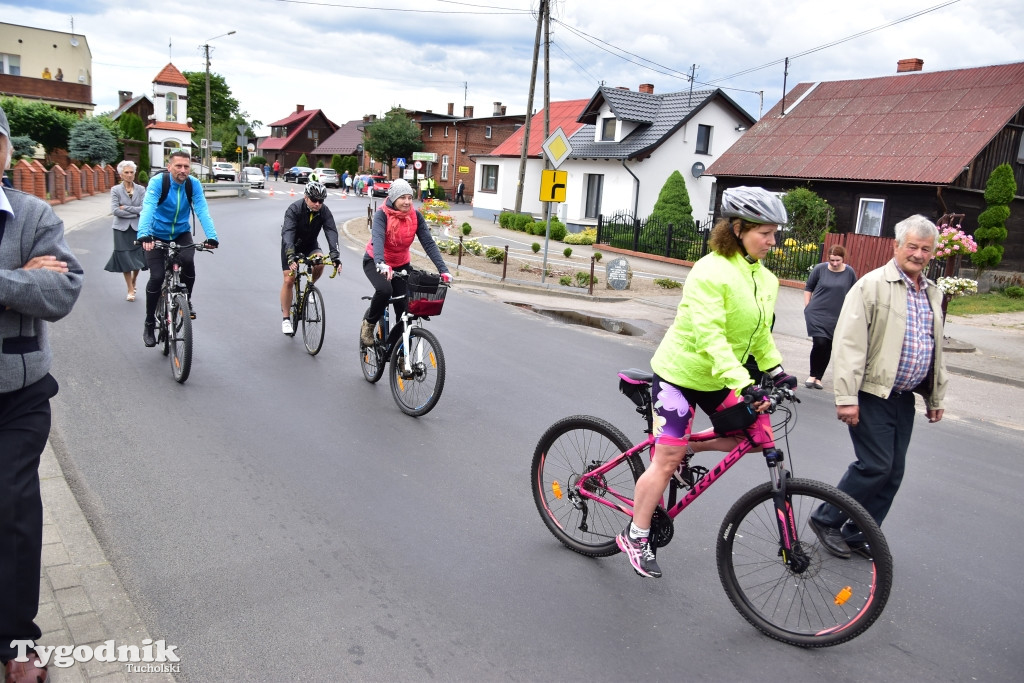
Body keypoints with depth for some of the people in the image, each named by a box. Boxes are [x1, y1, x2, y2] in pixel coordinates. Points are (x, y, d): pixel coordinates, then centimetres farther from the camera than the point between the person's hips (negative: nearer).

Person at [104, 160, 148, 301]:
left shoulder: (141, 189, 3)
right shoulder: (115, 190, -1)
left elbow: (144, 208, -7)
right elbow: (114, 210, -10)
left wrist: (126, 208, -12)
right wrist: (135, 213, -9)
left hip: (138, 228, 1)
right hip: (122, 229, -1)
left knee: (138, 258, 1)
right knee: (125, 259, 0)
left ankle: (133, 282, 30)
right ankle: (130, 290, 10)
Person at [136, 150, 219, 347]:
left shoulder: (194, 184, -13)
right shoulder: (158, 182, -21)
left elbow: (202, 211, -22)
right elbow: (147, 209, -33)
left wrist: (211, 236, -38)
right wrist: (143, 235, -49)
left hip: (181, 233, 2)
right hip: (157, 235, -2)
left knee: (188, 261, -28)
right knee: (157, 277, -11)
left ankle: (186, 301, 1)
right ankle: (149, 324, 8)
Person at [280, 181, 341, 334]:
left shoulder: (324, 211, -21)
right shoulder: (294, 209, -29)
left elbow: (331, 232, -30)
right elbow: (287, 233, -39)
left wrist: (335, 256, -45)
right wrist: (290, 256, -54)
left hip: (310, 244, 2)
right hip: (291, 245, -2)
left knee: (320, 263, -29)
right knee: (289, 280, -8)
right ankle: (286, 319, 3)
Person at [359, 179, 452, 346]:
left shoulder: (416, 216, -12)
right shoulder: (382, 214, -21)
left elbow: (428, 243, -18)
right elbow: (377, 238, -38)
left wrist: (443, 269, -30)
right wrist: (381, 264, -57)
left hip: (401, 265, 4)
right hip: (376, 263, -3)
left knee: (405, 310, -5)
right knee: (384, 289, -34)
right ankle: (369, 323, -6)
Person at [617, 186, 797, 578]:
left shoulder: (765, 279, 3)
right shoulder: (711, 272, -22)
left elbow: (760, 333, 13)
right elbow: (709, 336, -31)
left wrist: (776, 370, -1)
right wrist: (743, 384, -38)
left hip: (718, 380, 8)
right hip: (680, 373, -8)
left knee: (757, 435, -2)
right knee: (667, 461, -3)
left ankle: (686, 449, 17)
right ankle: (635, 537, 13)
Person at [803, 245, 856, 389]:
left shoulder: (849, 273, -2)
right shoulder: (820, 269, -5)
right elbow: (808, 288, 6)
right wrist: (807, 307, 2)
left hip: (836, 317, 2)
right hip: (817, 313, -2)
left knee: (827, 348, 5)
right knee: (819, 343, -11)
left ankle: (818, 377, 17)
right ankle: (812, 375, 7)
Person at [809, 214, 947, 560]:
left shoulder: (932, 294, 13)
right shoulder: (873, 285, -11)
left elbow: (936, 350, 23)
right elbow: (849, 343, -17)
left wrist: (935, 397, 23)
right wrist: (847, 396, -22)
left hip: (904, 398, 7)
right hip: (872, 394, -7)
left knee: (893, 472, 8)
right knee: (875, 466, -9)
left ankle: (858, 535, 21)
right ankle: (826, 519, 10)